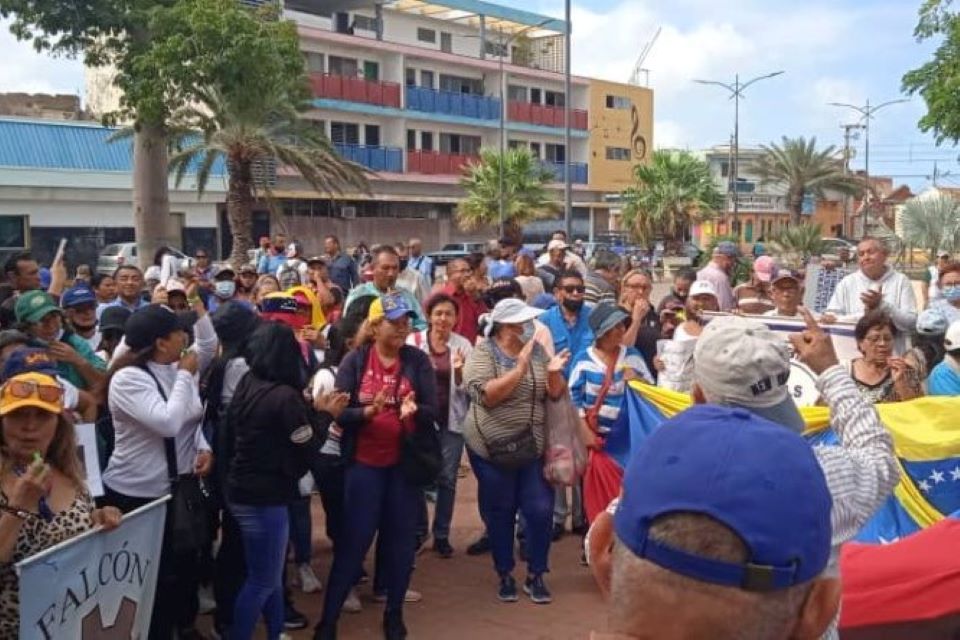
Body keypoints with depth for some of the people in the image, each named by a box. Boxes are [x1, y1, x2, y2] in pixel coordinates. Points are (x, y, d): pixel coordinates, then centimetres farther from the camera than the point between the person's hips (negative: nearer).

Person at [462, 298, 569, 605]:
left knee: (540, 511, 3)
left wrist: (554, 372, -15)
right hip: (493, 448, -3)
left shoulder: (537, 350, 4)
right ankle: (505, 575, 24)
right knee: (499, 513, 9)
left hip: (534, 447, 4)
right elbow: (486, 395, -23)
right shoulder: (483, 353, -9)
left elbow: (554, 394, 5)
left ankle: (535, 576, 19)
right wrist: (520, 368, -27)